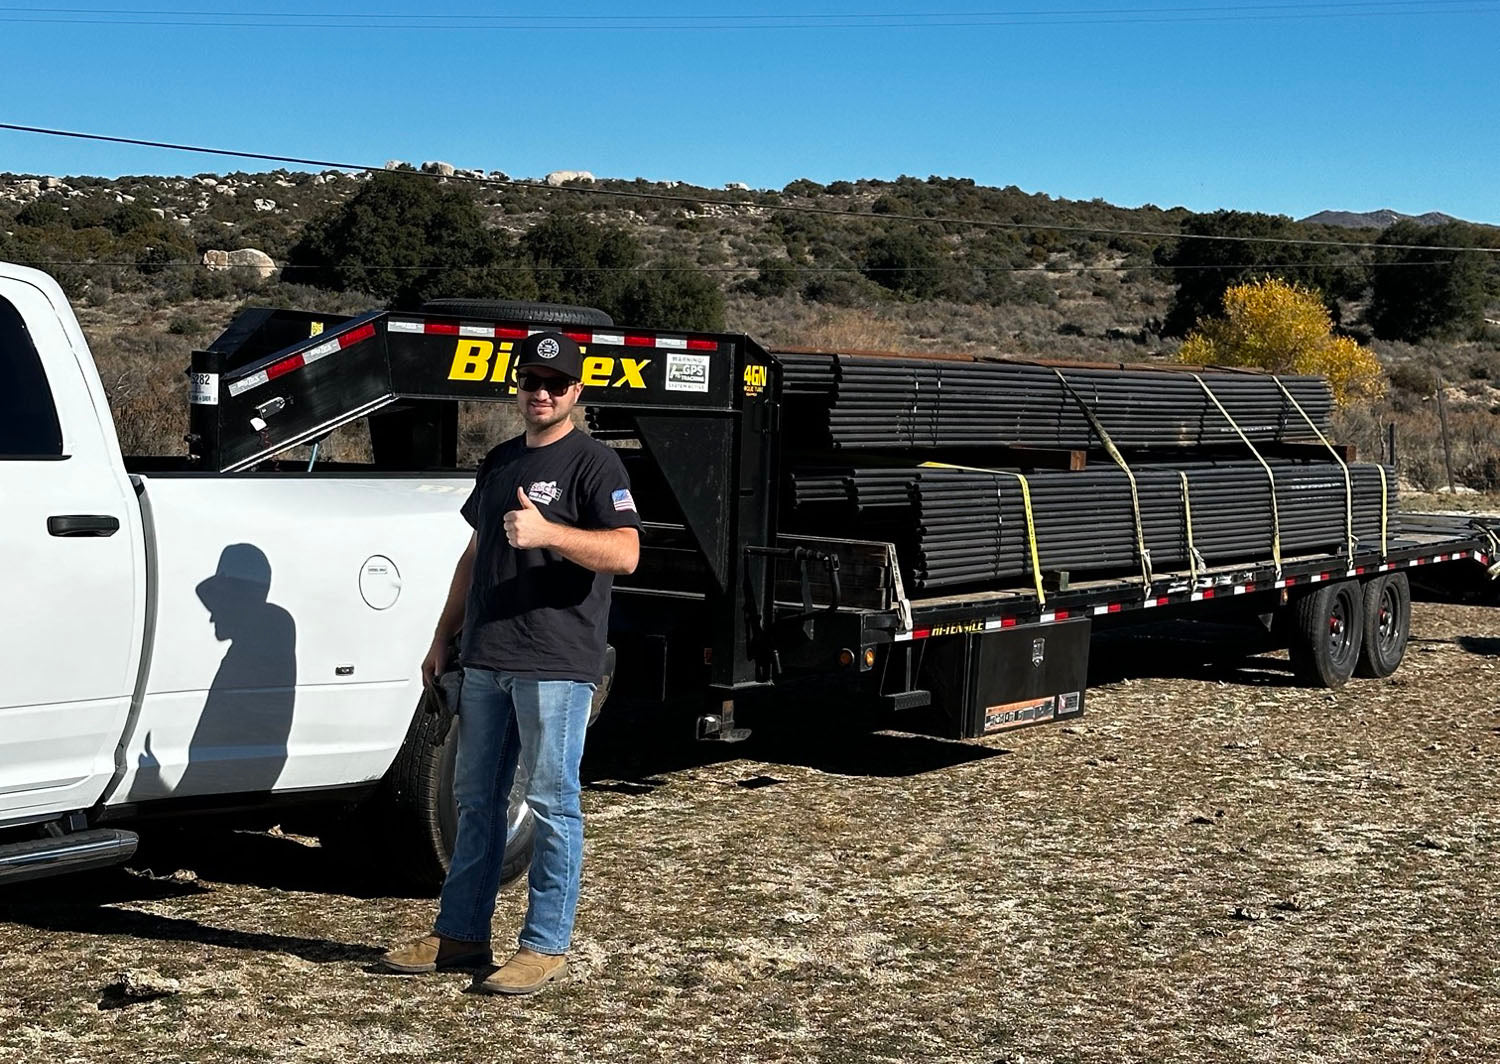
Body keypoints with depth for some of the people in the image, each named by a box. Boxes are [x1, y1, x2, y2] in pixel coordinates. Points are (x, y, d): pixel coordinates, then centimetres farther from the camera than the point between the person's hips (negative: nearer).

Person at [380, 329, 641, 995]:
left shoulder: (593, 463, -5)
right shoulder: (499, 462, 18)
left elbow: (625, 553, -18)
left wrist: (546, 531, -30)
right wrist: (444, 636, 21)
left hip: (556, 664, -8)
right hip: (486, 659, 8)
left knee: (552, 803, -2)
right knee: (476, 800, 12)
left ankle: (546, 945, 5)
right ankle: (459, 934, 21)